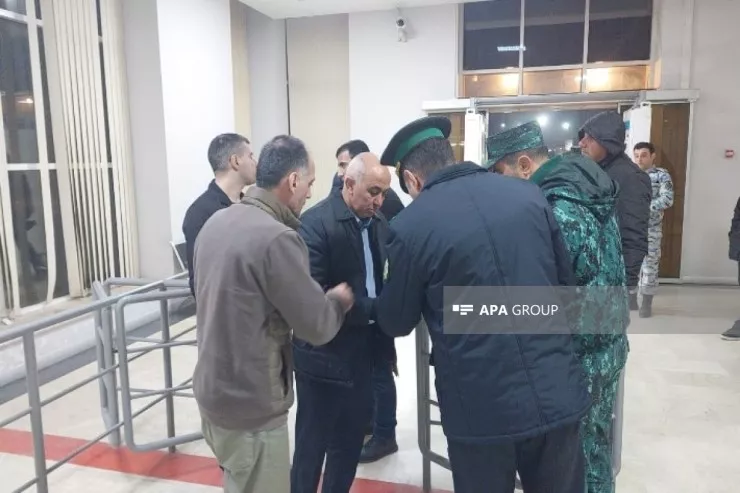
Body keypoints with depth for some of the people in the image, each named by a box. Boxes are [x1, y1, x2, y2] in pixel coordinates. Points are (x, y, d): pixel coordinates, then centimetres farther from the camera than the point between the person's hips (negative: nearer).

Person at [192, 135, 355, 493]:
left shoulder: (215, 222, 2)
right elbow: (317, 327, -18)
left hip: (213, 390, 8)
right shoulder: (277, 238, -25)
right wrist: (339, 300, 2)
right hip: (251, 404, -8)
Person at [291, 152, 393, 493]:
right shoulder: (316, 222, -17)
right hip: (324, 354, -6)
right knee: (312, 444, 9)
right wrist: (372, 309, -25)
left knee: (350, 441, 20)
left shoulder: (378, 222, 6)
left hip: (364, 351, 7)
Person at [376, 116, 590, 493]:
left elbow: (396, 324, 1)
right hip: (557, 394, 4)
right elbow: (567, 283, 10)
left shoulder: (410, 226, -11)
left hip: (482, 408, -3)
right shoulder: (529, 195, 1)